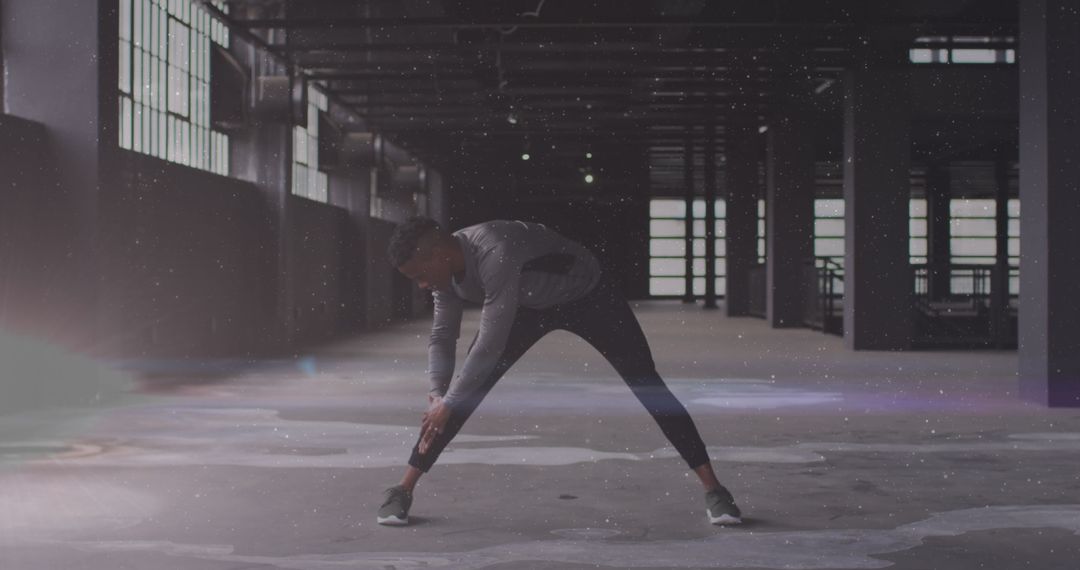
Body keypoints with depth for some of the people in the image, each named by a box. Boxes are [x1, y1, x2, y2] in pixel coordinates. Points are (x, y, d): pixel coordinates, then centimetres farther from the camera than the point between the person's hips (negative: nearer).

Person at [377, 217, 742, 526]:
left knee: (648, 386, -9)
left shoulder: (495, 255, -42)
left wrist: (448, 404, -35)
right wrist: (437, 394, -22)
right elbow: (442, 336, -7)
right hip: (529, 305, 6)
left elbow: (491, 343, -41)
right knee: (468, 388, -7)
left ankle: (712, 488, -1)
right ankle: (403, 489, -3)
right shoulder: (447, 267, -17)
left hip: (588, 295, -6)